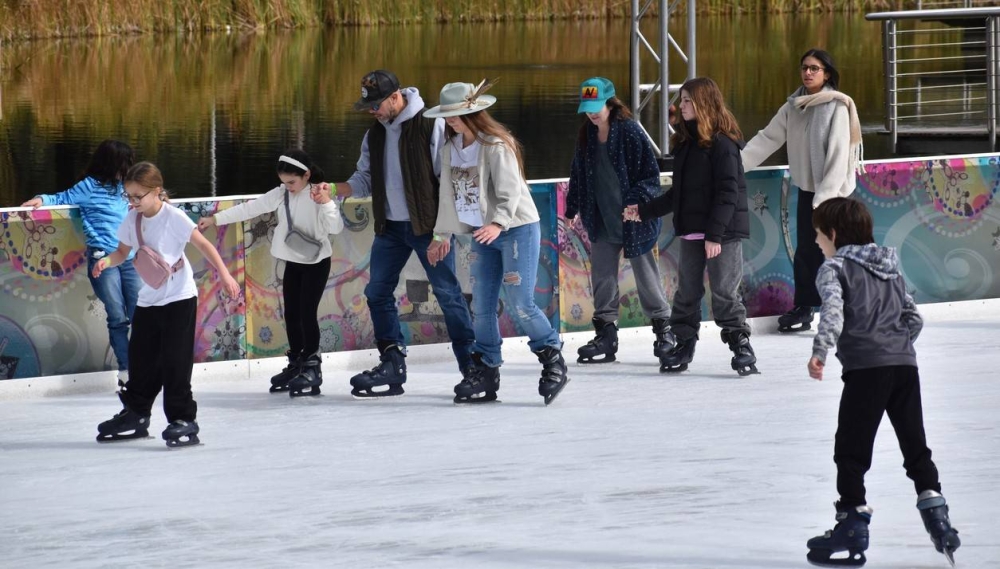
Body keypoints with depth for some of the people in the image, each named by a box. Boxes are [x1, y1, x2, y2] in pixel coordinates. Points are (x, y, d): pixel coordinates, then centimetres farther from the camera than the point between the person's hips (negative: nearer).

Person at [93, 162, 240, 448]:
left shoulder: (174, 217, -16)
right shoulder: (132, 220, 1)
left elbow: (204, 244, -12)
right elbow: (123, 251, 9)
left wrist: (225, 275, -18)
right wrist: (107, 261, -13)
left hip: (179, 298, -6)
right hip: (148, 299, 6)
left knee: (175, 361, -8)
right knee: (141, 360, 12)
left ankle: (183, 420, -2)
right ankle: (135, 416, 26)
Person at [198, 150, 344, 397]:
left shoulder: (319, 196, -15)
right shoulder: (280, 194, 0)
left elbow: (336, 227, -21)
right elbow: (249, 208, 1)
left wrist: (326, 203, -35)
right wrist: (215, 219, -2)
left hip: (316, 263, -7)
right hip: (293, 262, 7)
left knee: (307, 312, -11)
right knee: (291, 314, 10)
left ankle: (312, 367, -5)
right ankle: (296, 364, 22)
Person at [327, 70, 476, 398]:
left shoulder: (430, 126, -13)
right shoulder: (375, 135, 10)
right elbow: (365, 180, 14)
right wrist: (332, 191, -5)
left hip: (427, 225, -7)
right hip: (390, 227, 7)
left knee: (447, 293, -6)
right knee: (377, 293, 4)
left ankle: (472, 367, 1)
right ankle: (392, 365, 11)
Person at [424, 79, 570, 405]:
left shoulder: (496, 146, -16)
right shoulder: (451, 147, 6)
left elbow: (510, 192, -21)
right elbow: (449, 193, 15)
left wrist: (498, 223, -37)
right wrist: (443, 235, 19)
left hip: (517, 229, -7)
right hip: (483, 235, 7)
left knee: (519, 303, -12)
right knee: (481, 306, 5)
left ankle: (553, 361, 3)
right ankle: (485, 374, 11)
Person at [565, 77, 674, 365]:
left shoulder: (630, 132, -13)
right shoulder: (586, 135, 5)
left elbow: (650, 172, -12)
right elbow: (578, 174, 15)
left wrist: (639, 201, -22)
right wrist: (572, 209, 15)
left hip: (634, 219, -6)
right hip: (602, 220, 6)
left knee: (645, 275, 4)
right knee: (602, 277, 6)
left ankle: (664, 328, 17)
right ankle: (606, 335, 13)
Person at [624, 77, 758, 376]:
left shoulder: (722, 143, -12)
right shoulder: (686, 143, 13)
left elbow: (728, 192, -16)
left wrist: (715, 234, -20)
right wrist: (645, 211, 21)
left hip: (723, 232, -8)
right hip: (691, 232, 8)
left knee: (724, 292, -4)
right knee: (686, 292, 11)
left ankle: (741, 345, 5)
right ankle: (682, 345, 18)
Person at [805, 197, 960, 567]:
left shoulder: (835, 268, 0)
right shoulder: (890, 269, 21)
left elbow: (833, 310, -18)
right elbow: (914, 317, 20)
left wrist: (820, 350, -25)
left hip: (866, 368, -6)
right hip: (905, 364, 6)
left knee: (851, 450, 1)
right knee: (915, 446, 12)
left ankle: (853, 523, 1)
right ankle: (936, 515, 6)